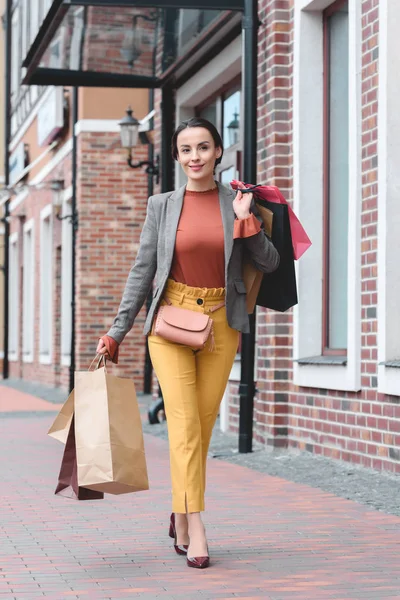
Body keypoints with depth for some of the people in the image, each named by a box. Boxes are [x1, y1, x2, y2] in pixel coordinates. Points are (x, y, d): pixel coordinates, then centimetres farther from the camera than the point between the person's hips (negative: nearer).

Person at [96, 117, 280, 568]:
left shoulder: (237, 203, 5)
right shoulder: (162, 206, 3)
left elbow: (269, 263, 6)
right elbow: (142, 271, 5)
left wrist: (246, 221, -9)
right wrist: (115, 333, 3)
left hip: (221, 324, 1)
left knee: (203, 423, 3)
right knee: (184, 422, -12)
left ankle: (180, 514, 23)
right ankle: (195, 531, -15)